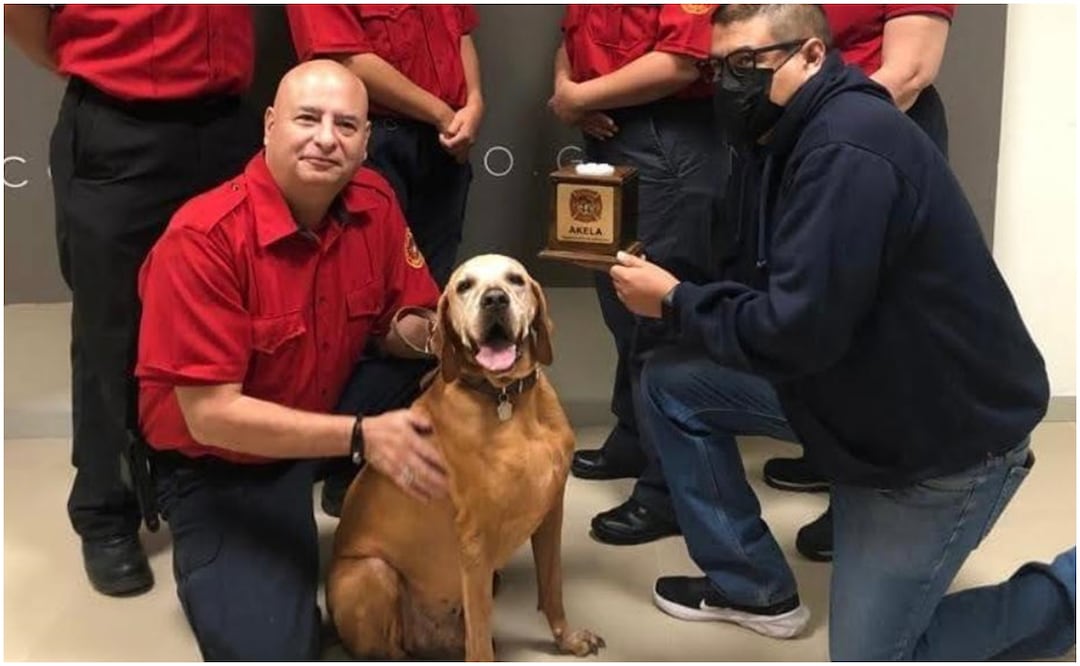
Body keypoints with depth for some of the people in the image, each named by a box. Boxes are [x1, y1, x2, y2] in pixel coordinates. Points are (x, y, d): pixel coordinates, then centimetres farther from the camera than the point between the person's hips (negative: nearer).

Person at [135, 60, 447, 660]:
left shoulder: (374, 203, -11)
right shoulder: (203, 239, -28)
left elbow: (397, 323, 0)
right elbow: (211, 414, -29)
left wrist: (425, 330, -25)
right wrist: (361, 437, -35)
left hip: (332, 406, 6)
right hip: (218, 465, -5)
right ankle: (210, 559, 14)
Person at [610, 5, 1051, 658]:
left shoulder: (849, 149, -28)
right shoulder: (809, 132, 5)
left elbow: (796, 329, -31)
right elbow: (790, 301, 8)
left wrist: (676, 301, -16)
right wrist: (686, 298, -4)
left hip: (947, 436, -9)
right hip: (859, 396, 9)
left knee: (869, 653, -2)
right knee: (673, 382, 6)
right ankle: (755, 587, 19)